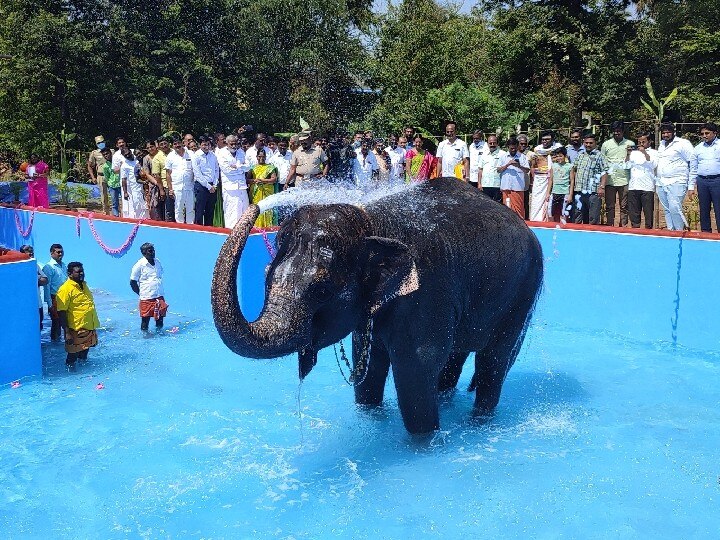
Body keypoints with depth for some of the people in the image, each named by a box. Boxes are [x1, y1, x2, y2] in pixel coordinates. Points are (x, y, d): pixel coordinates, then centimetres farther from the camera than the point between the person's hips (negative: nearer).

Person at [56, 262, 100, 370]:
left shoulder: (84, 285, 9)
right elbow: (61, 313, -20)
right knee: (73, 353, 7)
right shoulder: (65, 289, -18)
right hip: (76, 329, -8)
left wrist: (93, 325, 21)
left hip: (90, 327, 8)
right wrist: (67, 332, -23)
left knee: (85, 348, 22)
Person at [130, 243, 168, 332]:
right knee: (145, 318, 3)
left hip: (160, 296, 5)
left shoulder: (158, 262, 9)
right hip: (147, 298, -5)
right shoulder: (139, 265, -7)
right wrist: (141, 293, -2)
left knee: (160, 316, 8)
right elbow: (133, 282, -3)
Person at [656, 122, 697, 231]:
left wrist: (691, 186, -10)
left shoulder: (683, 143, -4)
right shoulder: (661, 145, 18)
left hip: (676, 183, -7)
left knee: (674, 209, -16)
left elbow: (693, 164, -5)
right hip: (661, 184, 7)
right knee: (667, 211, 9)